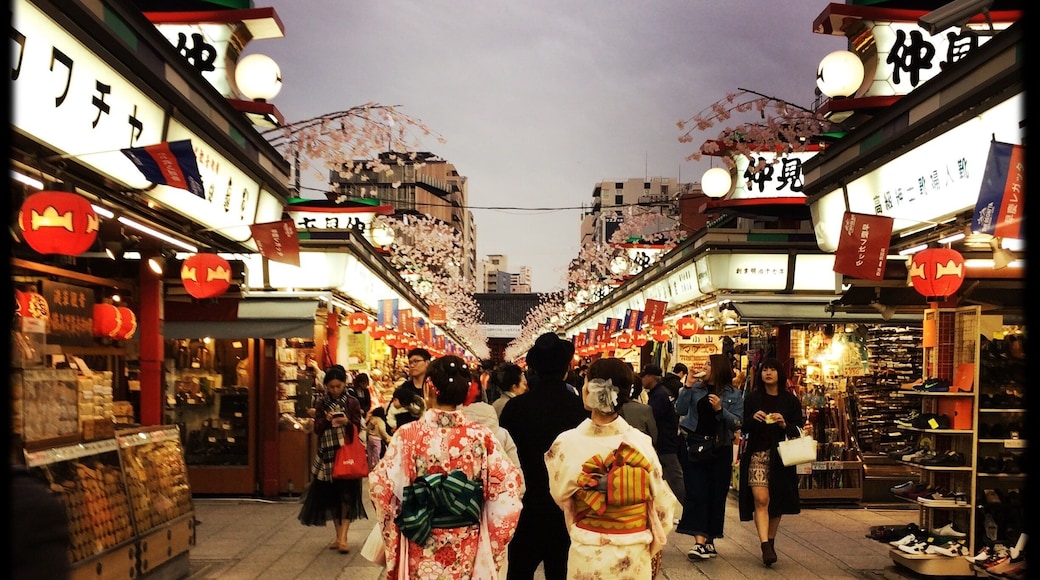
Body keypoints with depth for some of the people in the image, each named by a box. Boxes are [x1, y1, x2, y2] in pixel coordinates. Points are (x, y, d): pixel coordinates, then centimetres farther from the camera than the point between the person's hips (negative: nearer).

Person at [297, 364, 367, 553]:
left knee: (347, 493, -7)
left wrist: (347, 422, -23)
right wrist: (326, 420, -18)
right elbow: (317, 429, 1)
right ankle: (338, 535, 16)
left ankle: (343, 537, -7)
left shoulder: (352, 402, -1)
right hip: (327, 454, 3)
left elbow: (357, 429, -4)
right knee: (331, 494, 6)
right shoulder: (322, 404, 6)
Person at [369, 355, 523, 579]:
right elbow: (508, 486, -9)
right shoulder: (482, 436, -10)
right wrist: (491, 545, 3)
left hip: (422, 550, 0)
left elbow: (382, 488, -12)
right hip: (468, 551, 1)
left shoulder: (408, 435, -13)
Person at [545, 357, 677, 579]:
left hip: (586, 556, 0)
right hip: (634, 556, 1)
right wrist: (653, 549, 11)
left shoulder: (566, 444, -18)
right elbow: (662, 504, -5)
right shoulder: (642, 443, -15)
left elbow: (560, 496, -3)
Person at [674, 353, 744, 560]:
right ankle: (700, 542, -7)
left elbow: (737, 423, -5)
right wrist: (687, 386, -7)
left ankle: (710, 541, 18)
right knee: (696, 494, -5)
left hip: (720, 450, -1)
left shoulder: (734, 394, 2)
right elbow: (680, 410, -2)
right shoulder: (696, 388, 6)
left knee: (716, 495, 6)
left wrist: (720, 409, -18)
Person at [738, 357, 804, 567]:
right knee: (761, 499, -13)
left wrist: (784, 424, -15)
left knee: (776, 502, 10)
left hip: (780, 456, 1)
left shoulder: (790, 400, 5)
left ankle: (771, 542, 25)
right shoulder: (752, 398, 6)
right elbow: (743, 427, 6)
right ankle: (765, 546, -16)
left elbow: (799, 430, 4)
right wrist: (753, 418, -13)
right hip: (757, 453, -1)